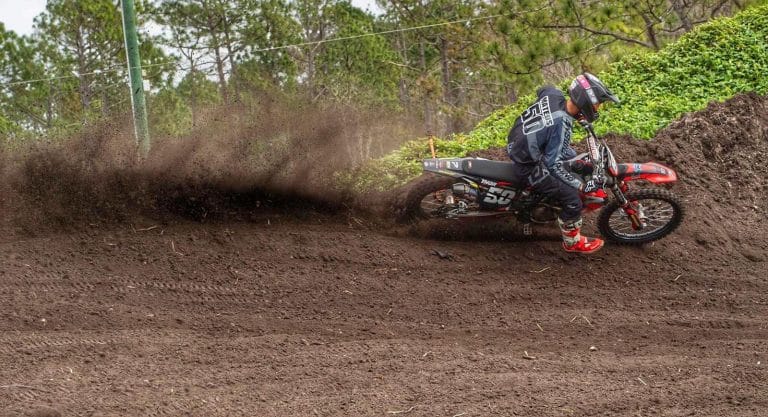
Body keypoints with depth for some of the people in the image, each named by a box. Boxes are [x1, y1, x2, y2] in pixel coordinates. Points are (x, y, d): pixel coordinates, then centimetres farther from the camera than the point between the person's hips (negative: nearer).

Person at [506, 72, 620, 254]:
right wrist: (582, 186, -22)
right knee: (572, 200, -6)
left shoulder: (553, 94, -12)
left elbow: (542, 91, 15)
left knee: (570, 154, 29)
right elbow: (554, 164, -28)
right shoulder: (562, 125, -34)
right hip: (528, 167, -9)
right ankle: (572, 242, 17)